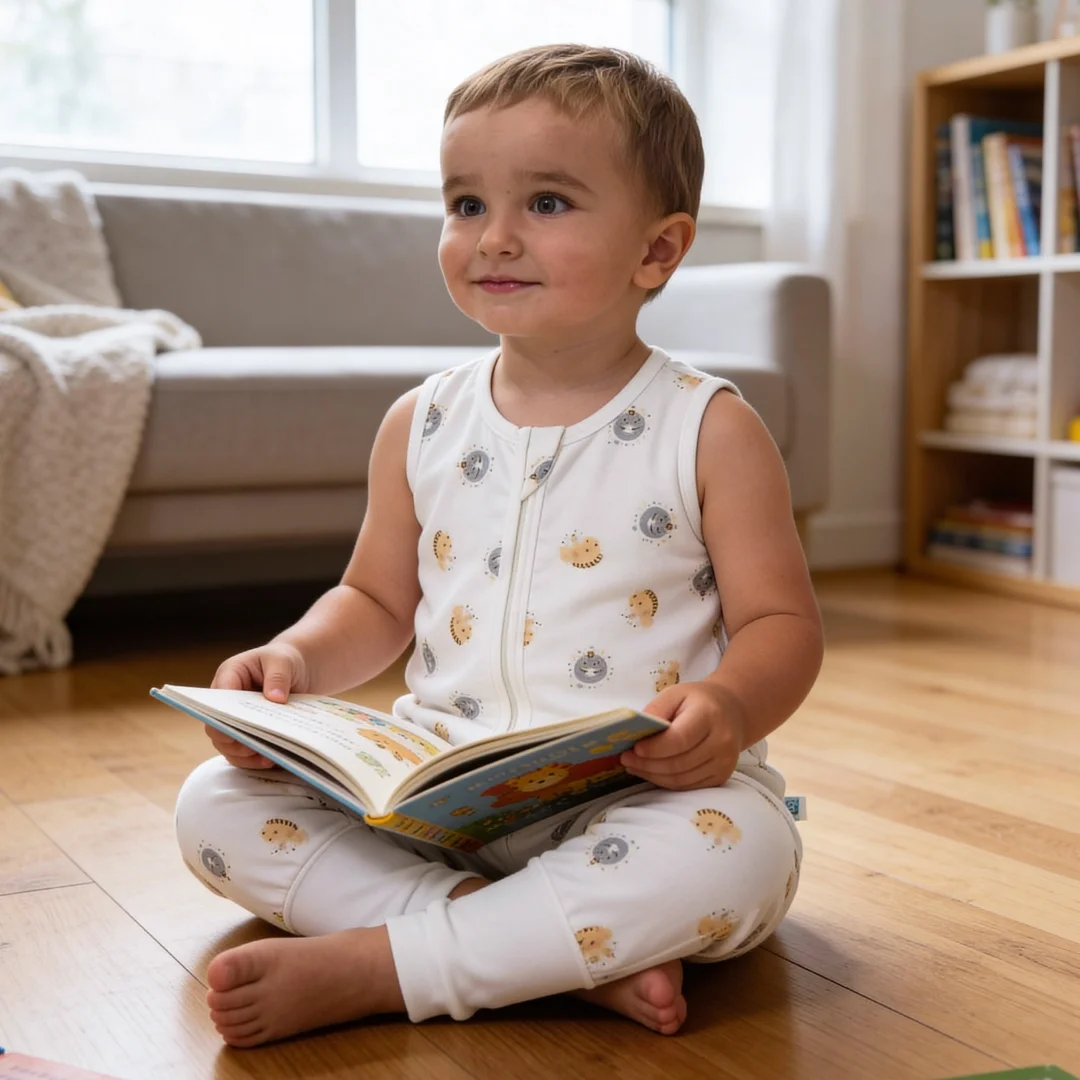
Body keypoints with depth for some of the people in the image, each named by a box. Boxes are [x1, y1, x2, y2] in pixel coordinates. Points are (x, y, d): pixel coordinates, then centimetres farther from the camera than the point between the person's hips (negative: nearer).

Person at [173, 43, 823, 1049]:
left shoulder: (709, 429, -5)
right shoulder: (421, 425, 6)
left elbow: (781, 623, -4)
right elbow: (379, 601, 16)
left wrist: (725, 707, -26)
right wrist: (293, 659, -5)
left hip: (641, 793, -3)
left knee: (738, 850, -35)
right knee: (213, 805, -11)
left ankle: (367, 966, -25)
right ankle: (566, 953, -23)